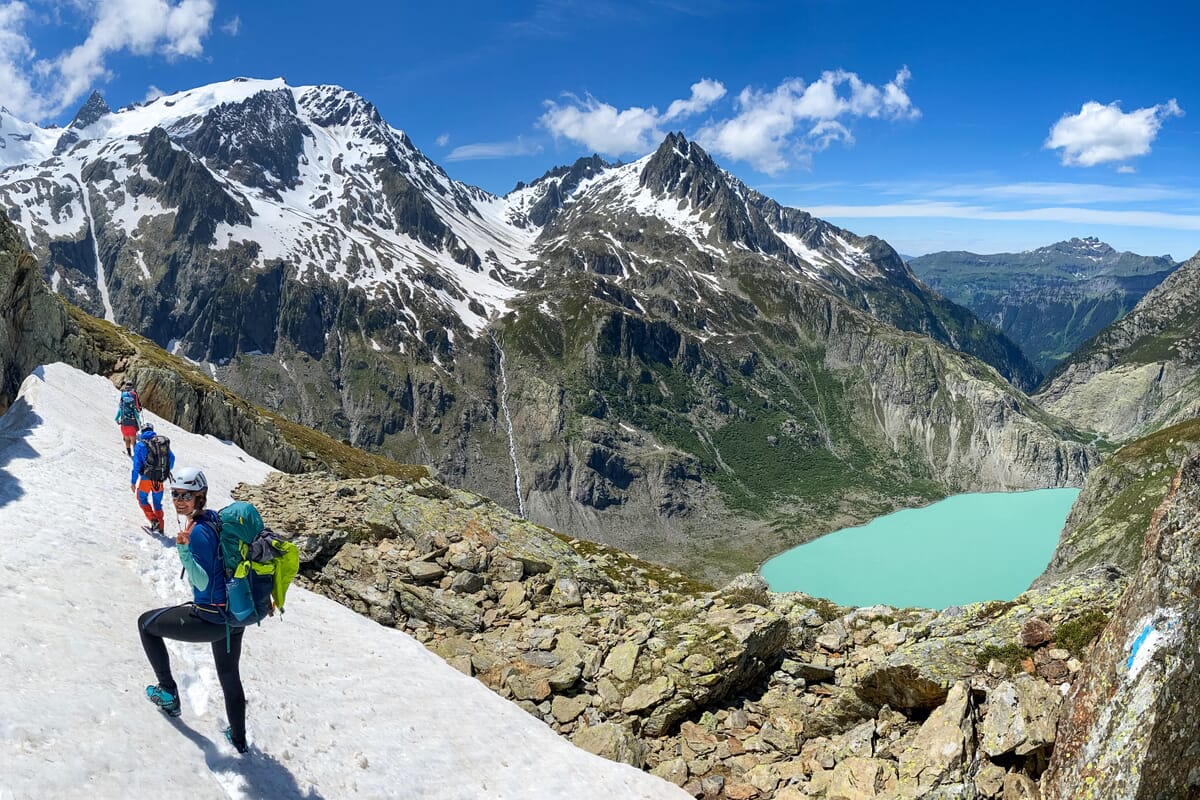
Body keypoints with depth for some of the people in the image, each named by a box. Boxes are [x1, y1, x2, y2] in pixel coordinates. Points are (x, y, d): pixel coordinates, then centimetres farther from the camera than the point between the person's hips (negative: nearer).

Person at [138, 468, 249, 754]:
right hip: (235, 615, 9)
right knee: (229, 676, 26)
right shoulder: (216, 520, 5)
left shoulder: (199, 531, -21)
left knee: (146, 623, 16)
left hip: (209, 618, -8)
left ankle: (168, 693, 22)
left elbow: (203, 583, -23)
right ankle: (239, 738, 41)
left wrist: (185, 551, -33)